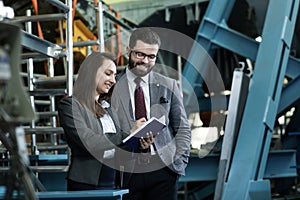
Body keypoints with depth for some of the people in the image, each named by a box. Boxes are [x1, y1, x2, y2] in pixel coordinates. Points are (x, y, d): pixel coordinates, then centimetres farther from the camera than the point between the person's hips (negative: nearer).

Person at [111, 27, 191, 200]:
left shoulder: (168, 86, 10)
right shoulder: (113, 87, 4)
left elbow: (183, 128, 13)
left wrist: (179, 161, 2)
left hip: (163, 168, 1)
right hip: (127, 171, -1)